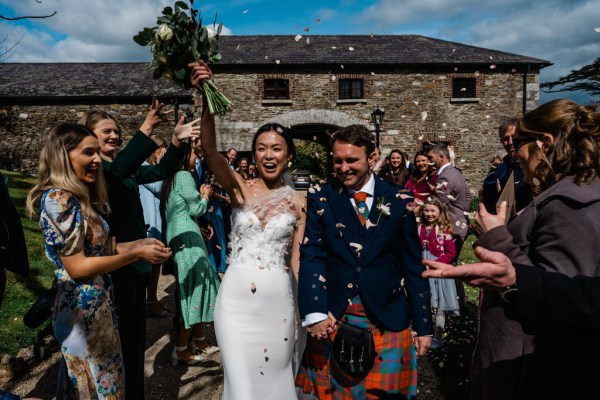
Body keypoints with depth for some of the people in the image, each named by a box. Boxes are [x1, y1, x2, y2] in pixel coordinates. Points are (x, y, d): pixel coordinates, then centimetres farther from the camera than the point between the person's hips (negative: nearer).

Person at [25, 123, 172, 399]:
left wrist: (139, 243, 1)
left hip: (97, 304, 9)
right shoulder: (58, 198, -20)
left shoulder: (78, 197, 9)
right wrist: (137, 254, -16)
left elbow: (95, 249, 7)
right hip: (82, 309, -9)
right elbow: (77, 266, -21)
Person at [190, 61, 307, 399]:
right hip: (236, 300, -1)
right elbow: (210, 148, -20)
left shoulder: (299, 202, 0)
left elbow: (297, 260, 3)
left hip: (279, 302, 1)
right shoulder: (239, 189, -3)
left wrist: (306, 311, 5)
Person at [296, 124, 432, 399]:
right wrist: (315, 314, -20)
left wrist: (423, 325, 4)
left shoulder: (398, 200, 1)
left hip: (387, 321, 0)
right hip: (332, 320, 0)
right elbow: (312, 257, -8)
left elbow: (413, 266, 4)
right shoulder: (320, 199, 0)